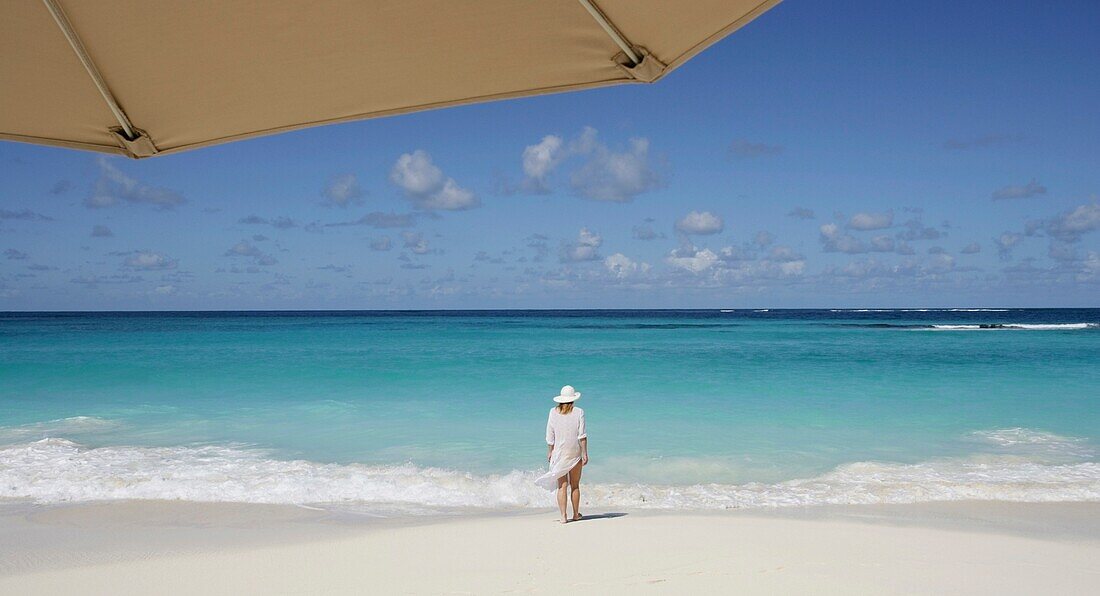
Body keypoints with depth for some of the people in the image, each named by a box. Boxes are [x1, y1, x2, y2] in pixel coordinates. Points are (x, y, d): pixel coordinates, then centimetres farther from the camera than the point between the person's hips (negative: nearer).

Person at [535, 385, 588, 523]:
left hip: (559, 453, 1)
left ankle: (563, 516, -3)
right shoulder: (579, 412, -6)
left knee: (562, 486, 2)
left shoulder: (553, 412, -2)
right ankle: (576, 514, 21)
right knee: (575, 485, 12)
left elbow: (550, 436, 1)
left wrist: (549, 452, 11)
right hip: (575, 453, 0)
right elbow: (582, 435, -8)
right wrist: (585, 453, -4)